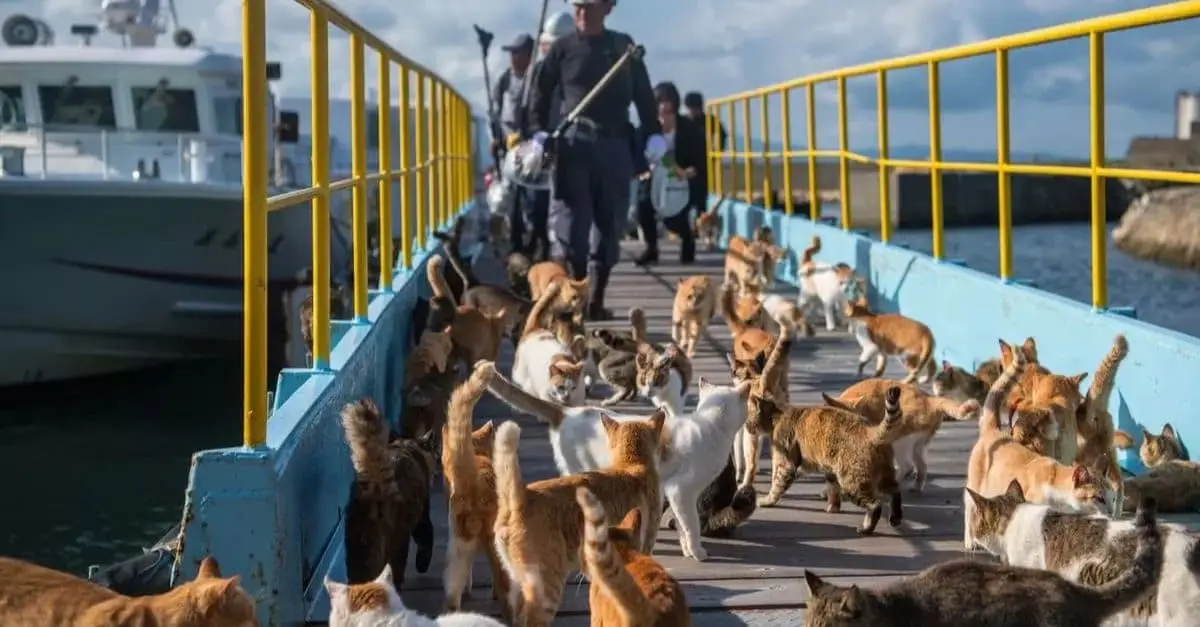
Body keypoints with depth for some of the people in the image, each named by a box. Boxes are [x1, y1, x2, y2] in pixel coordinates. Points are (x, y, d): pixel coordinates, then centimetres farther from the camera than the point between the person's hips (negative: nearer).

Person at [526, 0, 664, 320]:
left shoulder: (623, 45, 12)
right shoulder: (562, 49, 6)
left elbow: (643, 94, 13)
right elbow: (540, 93, 8)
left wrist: (653, 135, 2)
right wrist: (539, 133, -6)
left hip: (616, 146, 3)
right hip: (574, 144, -3)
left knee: (609, 227, 7)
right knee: (569, 226, -10)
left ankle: (596, 301, 16)